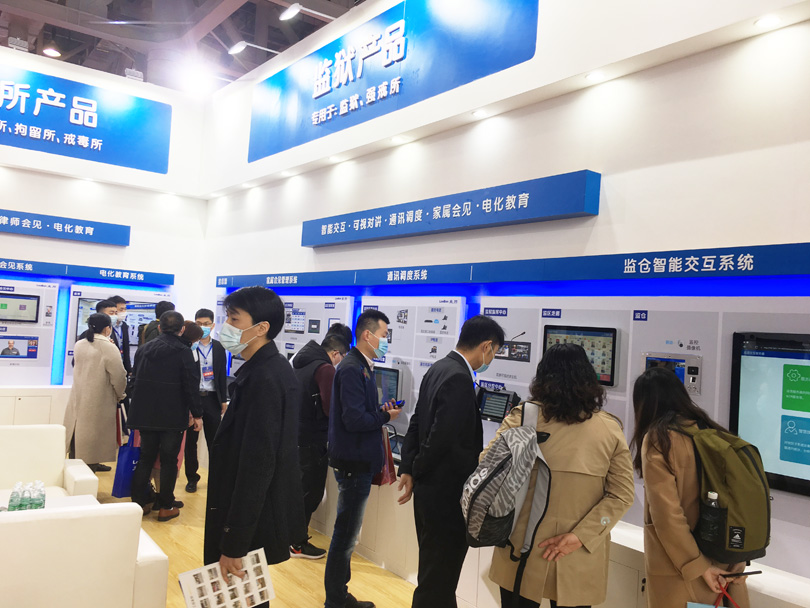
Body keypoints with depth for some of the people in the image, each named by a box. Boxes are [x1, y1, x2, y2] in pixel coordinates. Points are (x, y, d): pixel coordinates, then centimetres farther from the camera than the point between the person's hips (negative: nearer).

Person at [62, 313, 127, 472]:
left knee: (77, 441, 17)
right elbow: (119, 377, -15)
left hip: (77, 401, 7)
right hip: (98, 404, -6)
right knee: (92, 442, 2)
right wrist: (119, 395, 3)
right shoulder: (109, 348, -17)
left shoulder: (79, 344, 2)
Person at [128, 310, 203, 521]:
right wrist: (197, 414, -5)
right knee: (169, 460, 4)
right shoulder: (183, 352, -11)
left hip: (145, 414, 5)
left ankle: (139, 502, 19)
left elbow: (136, 380, 16)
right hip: (172, 417, -5)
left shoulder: (143, 350, 7)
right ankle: (166, 507, 10)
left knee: (146, 457, 15)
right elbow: (191, 386, -13)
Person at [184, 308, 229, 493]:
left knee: (214, 440, 8)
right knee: (191, 440, 9)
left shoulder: (218, 347, 5)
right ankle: (192, 477, 21)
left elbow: (222, 374, 9)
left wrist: (224, 400, 7)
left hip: (212, 398, 2)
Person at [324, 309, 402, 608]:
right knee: (346, 534, 2)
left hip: (358, 461, 10)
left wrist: (381, 410, 0)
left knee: (347, 532, 19)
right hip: (353, 463, -10)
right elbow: (354, 419, -25)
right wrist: (386, 416, -12)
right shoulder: (352, 369, -20)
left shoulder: (362, 367, 12)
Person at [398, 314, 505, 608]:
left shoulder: (440, 368, 7)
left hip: (431, 490, 10)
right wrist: (417, 471, -8)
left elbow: (417, 424, 10)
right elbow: (441, 438, -26)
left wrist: (408, 469, 7)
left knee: (436, 574, 25)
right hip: (446, 495, -10)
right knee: (437, 583, 6)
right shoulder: (459, 379, -24)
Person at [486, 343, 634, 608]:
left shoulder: (522, 417, -12)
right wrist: (580, 536, -9)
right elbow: (622, 494, -7)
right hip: (580, 560, 2)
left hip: (523, 553, -1)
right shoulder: (610, 428, -4)